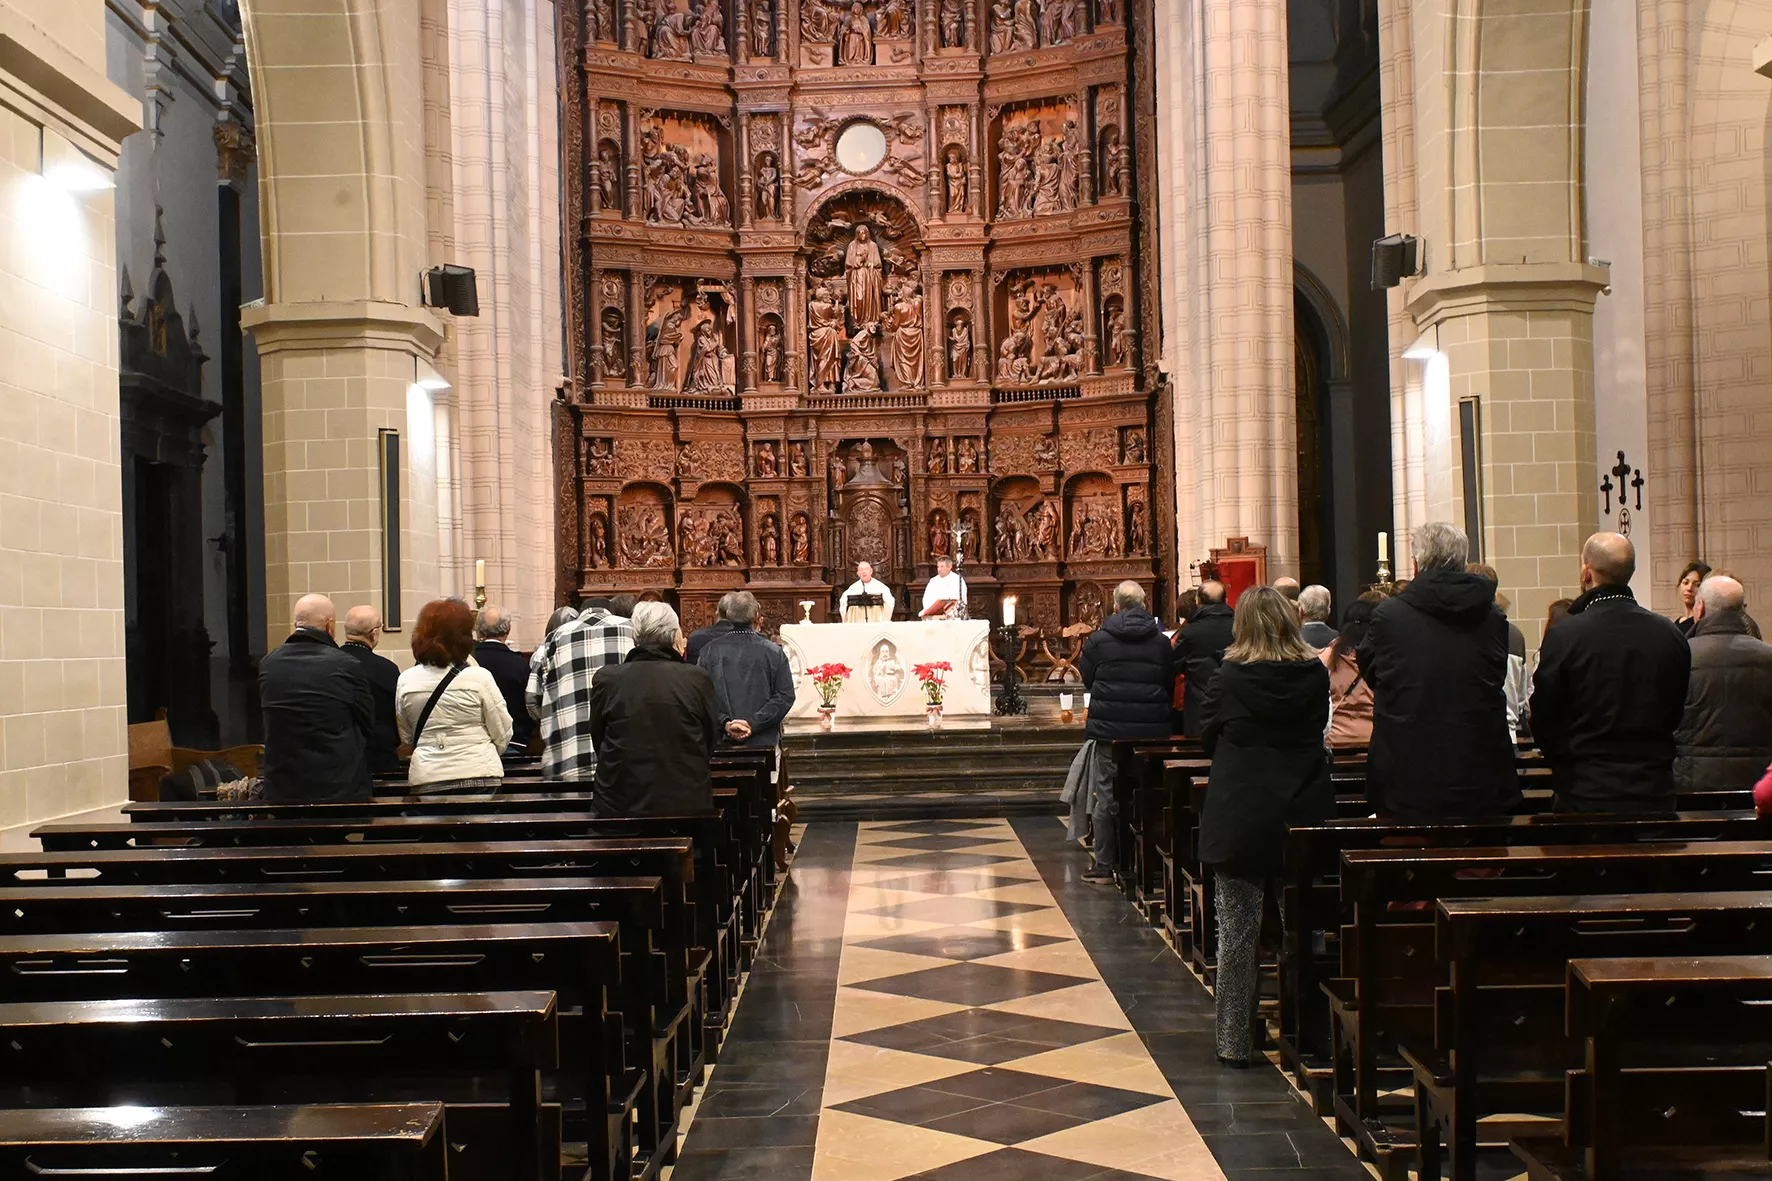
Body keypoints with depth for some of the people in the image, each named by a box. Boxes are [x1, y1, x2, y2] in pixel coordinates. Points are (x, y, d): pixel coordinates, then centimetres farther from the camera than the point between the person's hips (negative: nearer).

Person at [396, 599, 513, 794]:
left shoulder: (406, 681, 0)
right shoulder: (479, 677, -9)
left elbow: (406, 738, 11)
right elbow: (502, 735, -2)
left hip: (425, 781, 3)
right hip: (479, 777, -3)